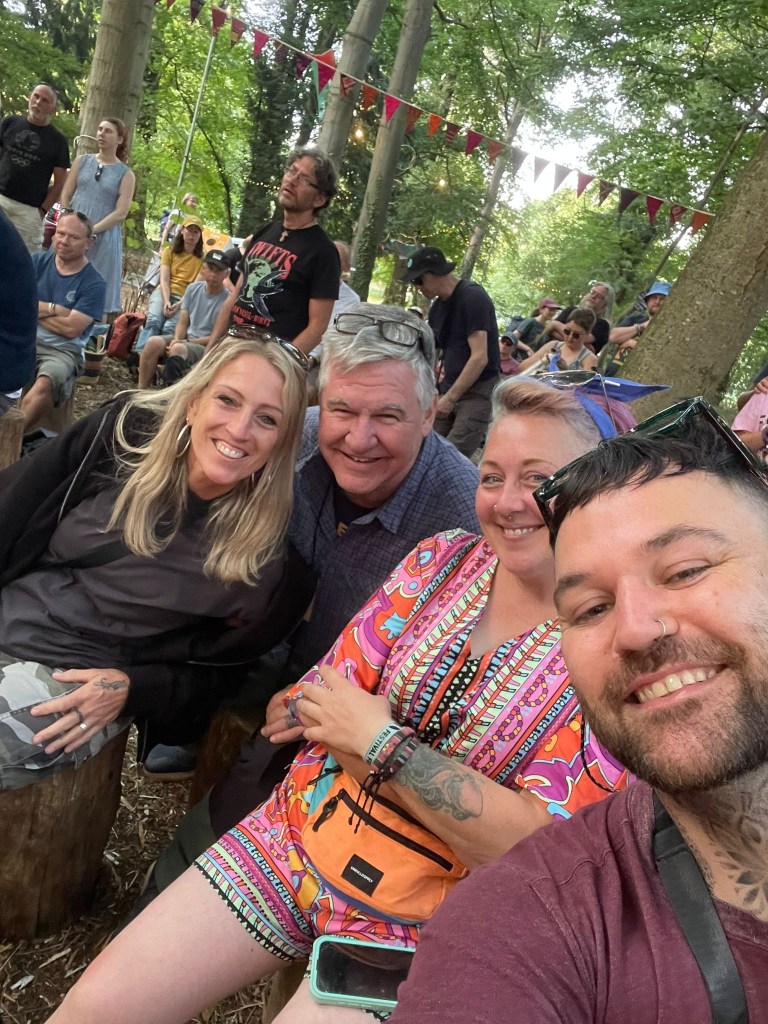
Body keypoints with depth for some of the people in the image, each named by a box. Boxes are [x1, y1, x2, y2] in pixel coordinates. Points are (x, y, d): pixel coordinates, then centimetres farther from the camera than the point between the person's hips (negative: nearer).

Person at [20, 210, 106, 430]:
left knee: (44, 386, -36)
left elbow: (71, 329, -10)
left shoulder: (94, 283, -3)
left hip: (61, 350, -3)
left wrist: (33, 310, 1)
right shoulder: (36, 262, 10)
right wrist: (54, 309, -9)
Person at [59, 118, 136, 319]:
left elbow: (121, 213, -7)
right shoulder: (81, 161, 10)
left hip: (103, 239, -3)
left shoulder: (125, 174, 1)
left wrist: (90, 231, -14)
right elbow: (65, 196, 8)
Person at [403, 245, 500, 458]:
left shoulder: (473, 297, -12)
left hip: (479, 391, -8)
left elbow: (479, 357, -18)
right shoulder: (437, 307, 14)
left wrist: (450, 397, -16)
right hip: (449, 390, 8)